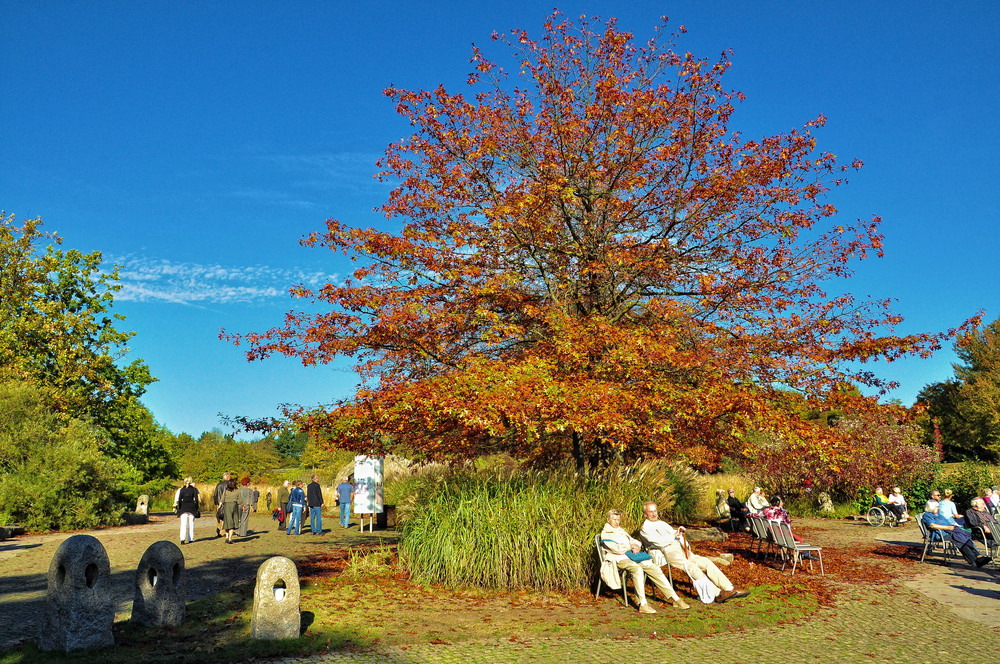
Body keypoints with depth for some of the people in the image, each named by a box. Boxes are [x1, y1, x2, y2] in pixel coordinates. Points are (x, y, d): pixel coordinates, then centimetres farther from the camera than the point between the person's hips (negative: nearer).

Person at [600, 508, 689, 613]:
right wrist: (631, 546, 0)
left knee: (654, 568, -13)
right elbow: (617, 549, -12)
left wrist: (637, 546, 0)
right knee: (637, 569, -36)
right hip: (620, 559, -7)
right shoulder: (605, 533, 1)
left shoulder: (621, 531, 26)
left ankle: (675, 598, -10)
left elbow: (636, 542, 23)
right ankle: (643, 604, -38)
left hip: (631, 556, 7)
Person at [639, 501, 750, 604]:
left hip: (681, 549, 8)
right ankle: (717, 594, -31)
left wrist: (686, 547, 3)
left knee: (706, 562, -10)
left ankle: (730, 589, -15)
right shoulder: (645, 528, 2)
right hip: (669, 552, -8)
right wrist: (675, 535, -7)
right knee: (691, 566, -30)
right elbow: (659, 542, -12)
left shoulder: (663, 524, 28)